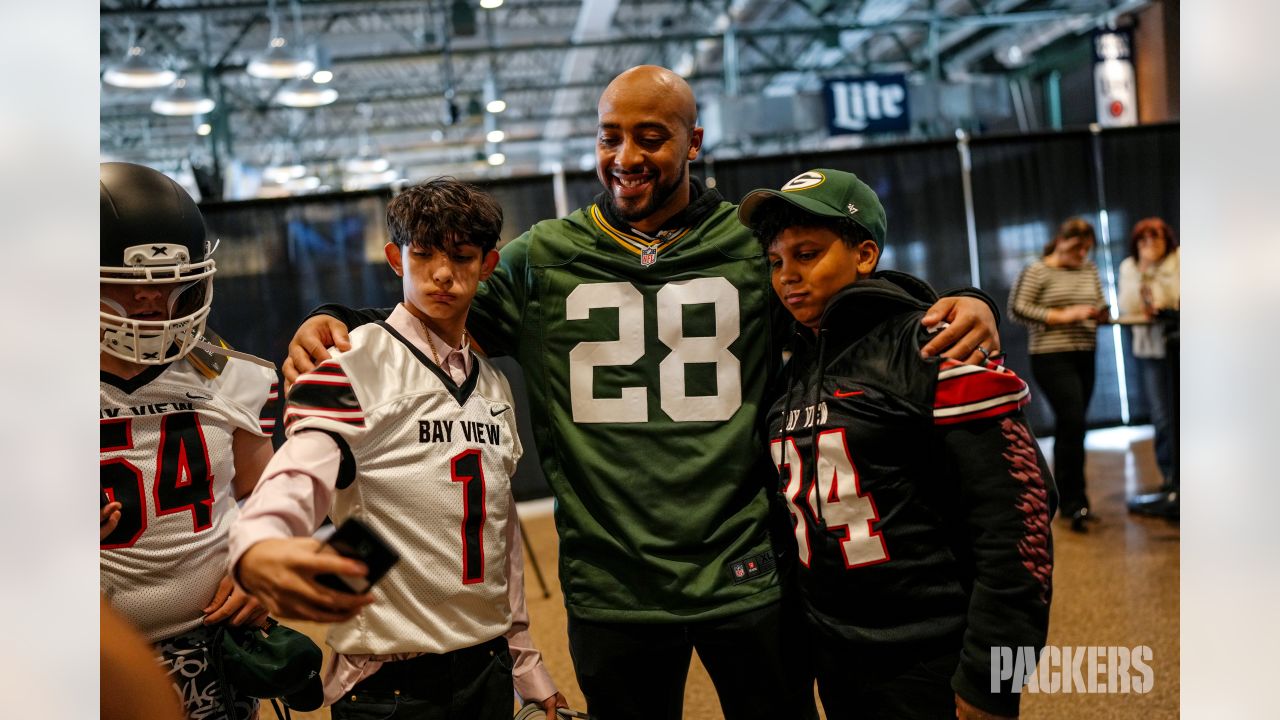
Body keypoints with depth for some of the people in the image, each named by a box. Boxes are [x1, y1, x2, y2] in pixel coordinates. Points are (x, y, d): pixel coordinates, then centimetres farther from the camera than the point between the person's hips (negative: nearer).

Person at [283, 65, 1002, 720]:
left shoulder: (756, 248, 0)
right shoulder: (542, 259, 1)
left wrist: (959, 309, -12)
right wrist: (336, 325, -11)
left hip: (747, 577, 0)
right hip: (610, 586, 1)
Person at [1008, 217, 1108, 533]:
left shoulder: (1090, 270, 14)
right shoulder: (1036, 272, -5)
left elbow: (1099, 305, 20)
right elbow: (1017, 308, -12)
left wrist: (1102, 314, -4)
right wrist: (1063, 316, -16)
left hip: (1084, 357, 7)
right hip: (1052, 357, -6)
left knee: (1069, 425, 12)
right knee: (1073, 422, -15)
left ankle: (1064, 497, 23)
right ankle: (1075, 502, -10)